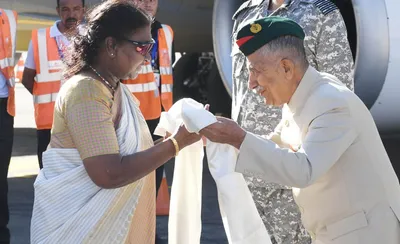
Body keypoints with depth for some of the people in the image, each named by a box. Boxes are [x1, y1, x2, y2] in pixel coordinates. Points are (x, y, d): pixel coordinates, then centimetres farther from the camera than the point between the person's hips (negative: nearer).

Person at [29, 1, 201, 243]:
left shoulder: (115, 87, 9)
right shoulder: (86, 92, -21)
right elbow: (109, 174, -28)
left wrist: (179, 137, 1)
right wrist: (176, 143, -23)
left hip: (112, 220, 9)